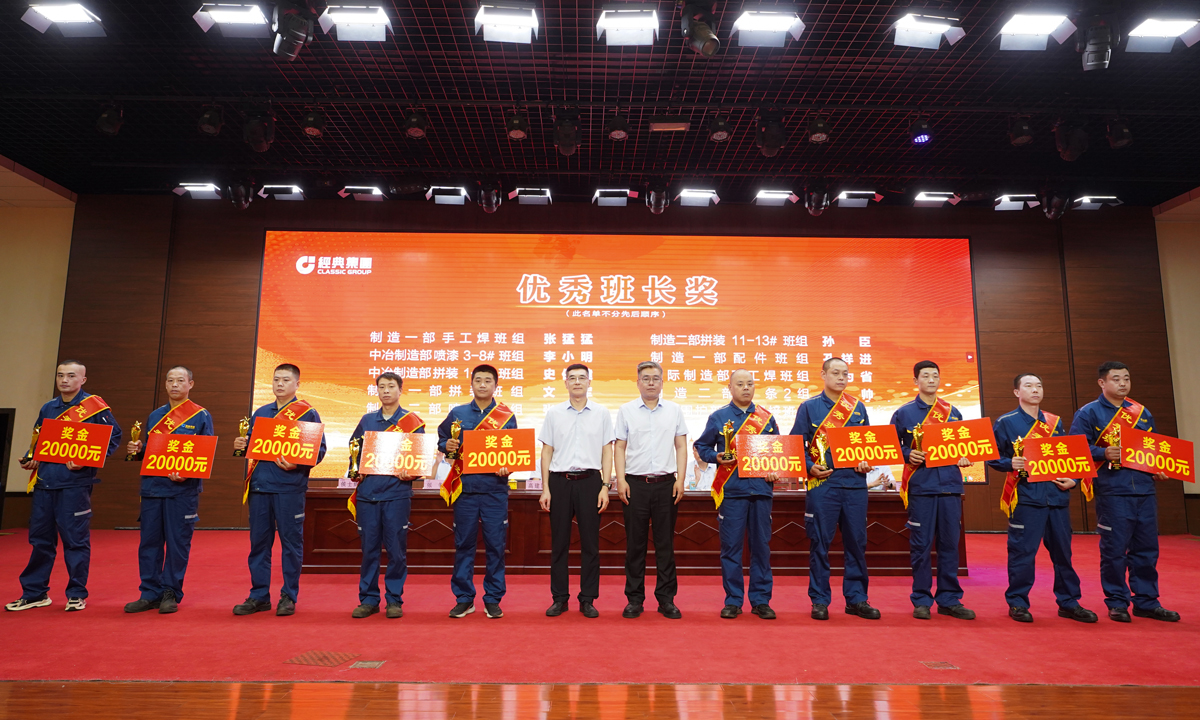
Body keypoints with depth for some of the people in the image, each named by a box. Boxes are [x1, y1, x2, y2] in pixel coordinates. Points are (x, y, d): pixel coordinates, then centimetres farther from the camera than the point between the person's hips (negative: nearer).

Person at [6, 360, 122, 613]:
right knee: (40, 538, 12)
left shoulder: (94, 407, -4)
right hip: (44, 482, 6)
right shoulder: (48, 409, 15)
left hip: (75, 482, -6)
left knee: (75, 539, 0)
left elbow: (114, 437, -7)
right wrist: (30, 459, 7)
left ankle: (77, 594, 11)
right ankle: (34, 593, 24)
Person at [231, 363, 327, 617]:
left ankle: (289, 596, 13)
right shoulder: (261, 413, 16)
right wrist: (241, 446, 2)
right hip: (259, 485, 5)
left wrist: (296, 464, -20)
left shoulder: (306, 413, 0)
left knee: (291, 541, 2)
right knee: (258, 541, 10)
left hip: (289, 487, -5)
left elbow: (319, 450, -5)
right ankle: (259, 596, 21)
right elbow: (252, 445, 23)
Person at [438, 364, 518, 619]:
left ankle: (493, 599, 15)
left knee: (495, 545, 2)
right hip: (465, 486, 1)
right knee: (464, 544, 6)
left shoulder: (506, 416, 5)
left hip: (495, 488, -1)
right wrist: (447, 445, -4)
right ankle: (464, 599, 19)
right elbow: (442, 438, 18)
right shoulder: (457, 413, 9)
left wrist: (507, 466, -15)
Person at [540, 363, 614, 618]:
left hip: (589, 481, 0)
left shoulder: (601, 413, 5)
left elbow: (607, 451, 5)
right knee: (559, 542, 6)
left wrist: (605, 486, -3)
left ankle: (588, 600, 15)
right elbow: (547, 452, 7)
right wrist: (545, 489, 2)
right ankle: (559, 598, 17)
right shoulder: (554, 413, 6)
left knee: (590, 542, 4)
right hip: (560, 481, 1)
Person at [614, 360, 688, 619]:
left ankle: (666, 599, 16)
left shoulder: (674, 410, 8)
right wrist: (621, 480, -4)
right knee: (635, 543, 5)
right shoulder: (626, 411, 6)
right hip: (635, 483, -1)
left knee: (665, 543, 6)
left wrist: (680, 480, -1)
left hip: (666, 483, 1)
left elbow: (681, 446, 8)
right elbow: (620, 447, 5)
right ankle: (635, 599, 15)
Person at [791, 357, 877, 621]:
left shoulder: (858, 407, 12)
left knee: (856, 541, 7)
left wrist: (867, 462, -3)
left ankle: (856, 599, 19)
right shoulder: (809, 407, 3)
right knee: (820, 543, 1)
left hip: (855, 483, 3)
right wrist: (811, 467, -13)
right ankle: (819, 600, 12)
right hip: (822, 483, -3)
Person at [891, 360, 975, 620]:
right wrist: (908, 455, -13)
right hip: (920, 486, -3)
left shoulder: (953, 412, 14)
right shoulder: (903, 413, 5)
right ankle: (922, 600, 10)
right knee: (921, 545, 0)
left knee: (950, 543, 6)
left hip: (950, 485, 3)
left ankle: (950, 599, 17)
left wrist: (965, 457, -2)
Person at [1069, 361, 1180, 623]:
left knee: (1147, 549, 10)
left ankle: (1147, 602, 22)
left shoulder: (1142, 413, 15)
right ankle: (1117, 603, 13)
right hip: (1112, 491, -5)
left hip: (1144, 490, 5)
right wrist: (1104, 454, -21)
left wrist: (1159, 469, 6)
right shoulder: (1089, 413, -2)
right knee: (1114, 550, 1)